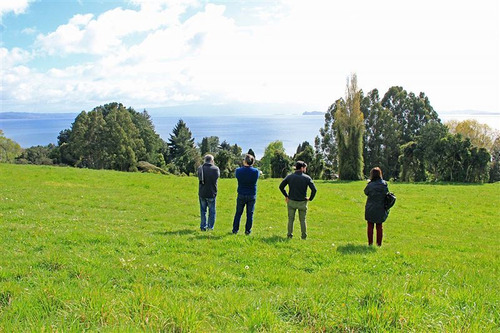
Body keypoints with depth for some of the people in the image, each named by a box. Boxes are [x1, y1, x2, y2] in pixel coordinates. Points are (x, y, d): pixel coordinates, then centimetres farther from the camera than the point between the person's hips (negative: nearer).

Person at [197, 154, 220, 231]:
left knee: (203, 211, 14)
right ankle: (210, 227, 13)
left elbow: (199, 178, 7)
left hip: (202, 193, 2)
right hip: (211, 193, -2)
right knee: (212, 211, 11)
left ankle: (203, 226, 15)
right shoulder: (215, 169, -10)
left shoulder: (200, 168, -4)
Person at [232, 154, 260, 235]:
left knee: (238, 213, 11)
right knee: (250, 214, 8)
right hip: (252, 195, 0)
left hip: (241, 195, 0)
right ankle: (248, 230, 11)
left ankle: (235, 229, 15)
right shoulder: (255, 171, -10)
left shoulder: (239, 170, -11)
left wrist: (244, 166, 11)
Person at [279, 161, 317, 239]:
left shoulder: (289, 176, -1)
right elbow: (314, 189, -13)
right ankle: (304, 236, 16)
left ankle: (289, 235, 14)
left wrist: (286, 195, 9)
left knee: (291, 219, 11)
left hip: (291, 201, 1)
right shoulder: (307, 178, -7)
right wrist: (310, 198, 0)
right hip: (302, 202, -1)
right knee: (302, 220, 12)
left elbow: (281, 186, 0)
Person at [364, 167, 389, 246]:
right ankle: (379, 243, 15)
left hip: (370, 209, -3)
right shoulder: (384, 184, -6)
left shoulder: (370, 185, -17)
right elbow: (387, 193, 3)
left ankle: (370, 242, 11)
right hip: (380, 209, 3)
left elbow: (366, 192, 0)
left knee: (370, 226, 9)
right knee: (379, 226, 13)